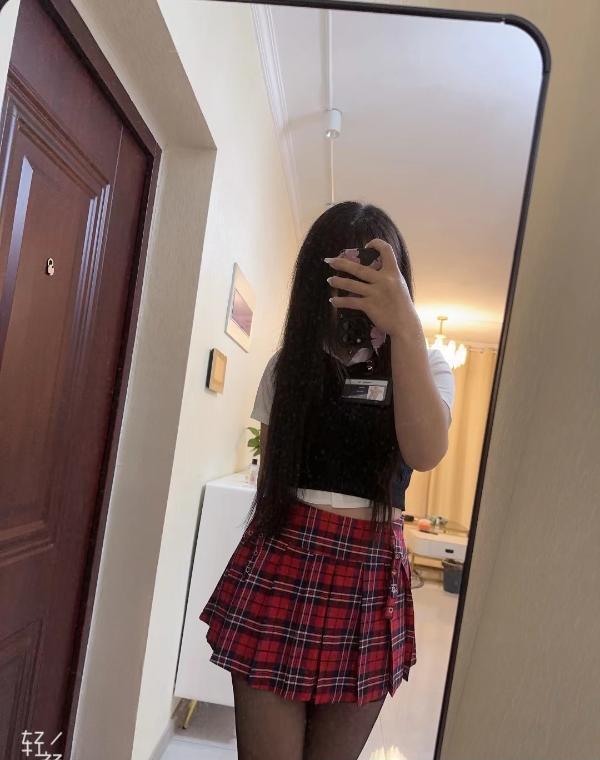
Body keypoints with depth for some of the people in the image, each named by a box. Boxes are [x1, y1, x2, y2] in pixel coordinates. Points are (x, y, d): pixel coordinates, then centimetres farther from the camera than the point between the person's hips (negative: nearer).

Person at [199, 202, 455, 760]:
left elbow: (425, 453, -18)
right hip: (280, 565, 1)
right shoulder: (291, 362, 8)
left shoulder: (424, 365, 3)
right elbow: (270, 472, 11)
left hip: (369, 577, 0)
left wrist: (405, 326, -26)